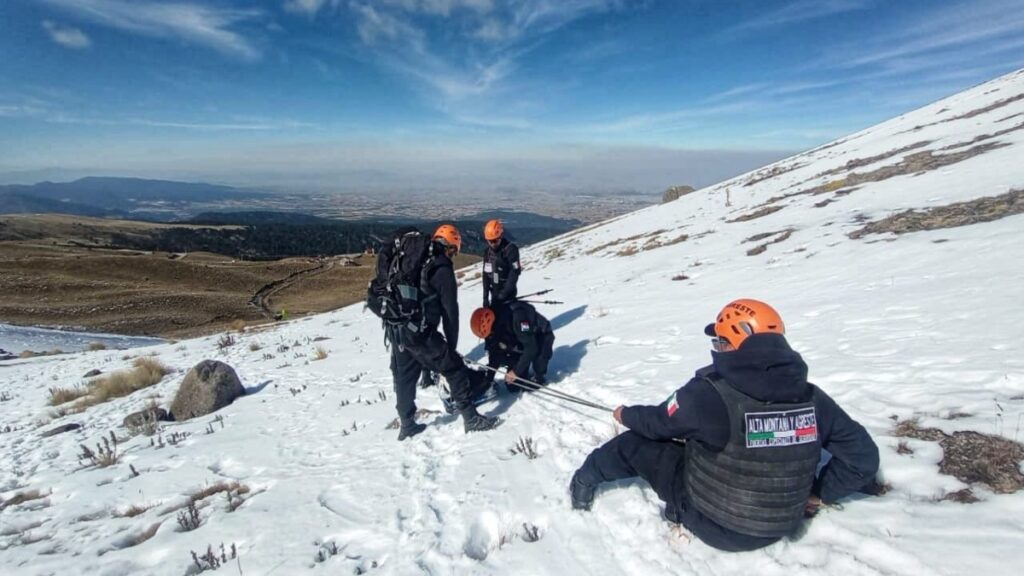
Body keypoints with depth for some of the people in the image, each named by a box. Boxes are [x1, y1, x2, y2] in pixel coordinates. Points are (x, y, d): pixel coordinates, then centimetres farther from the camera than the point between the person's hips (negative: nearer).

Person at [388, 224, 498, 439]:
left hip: (397, 329, 8)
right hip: (420, 332, -8)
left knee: (404, 377, 18)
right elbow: (450, 310, -9)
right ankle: (471, 418, 11)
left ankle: (407, 425, 30)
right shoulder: (442, 268, -9)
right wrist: (452, 343, -1)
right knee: (454, 369, 4)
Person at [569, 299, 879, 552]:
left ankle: (585, 481, 34)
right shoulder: (812, 398, -13)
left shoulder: (707, 394, -28)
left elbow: (656, 422, -10)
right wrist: (818, 495, 8)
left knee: (636, 442, 10)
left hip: (711, 523, -5)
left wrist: (626, 414, 11)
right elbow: (862, 455, -4)